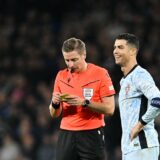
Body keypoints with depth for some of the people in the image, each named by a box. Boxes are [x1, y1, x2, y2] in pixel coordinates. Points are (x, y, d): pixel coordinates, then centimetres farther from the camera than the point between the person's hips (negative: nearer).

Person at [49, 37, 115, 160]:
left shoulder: (100, 74, -2)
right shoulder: (61, 76, 10)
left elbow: (109, 109, -7)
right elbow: (54, 114, 14)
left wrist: (84, 103, -18)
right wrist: (55, 103, -9)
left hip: (91, 136, -4)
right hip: (66, 135, 4)